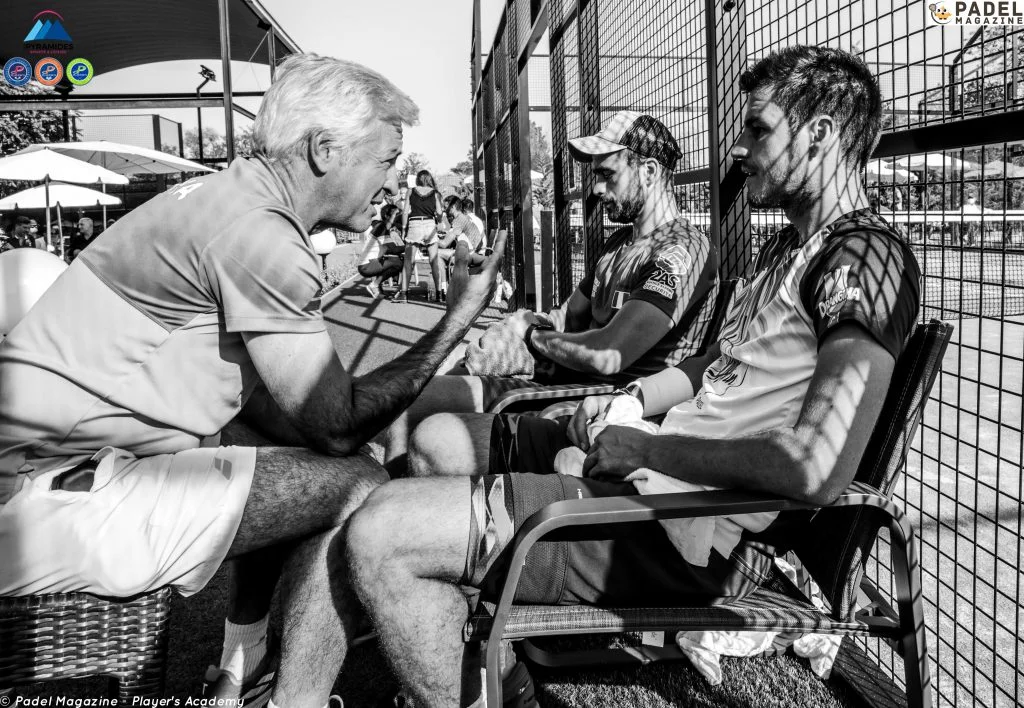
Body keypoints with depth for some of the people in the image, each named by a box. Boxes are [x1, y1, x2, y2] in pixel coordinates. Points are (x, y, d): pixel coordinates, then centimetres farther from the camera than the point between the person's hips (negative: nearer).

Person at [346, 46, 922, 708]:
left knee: (380, 533, -17)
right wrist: (631, 400, 6)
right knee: (437, 435, 21)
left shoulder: (867, 257, -15)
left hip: (694, 537, -11)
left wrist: (649, 448, -17)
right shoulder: (792, 245, 17)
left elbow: (817, 468, -28)